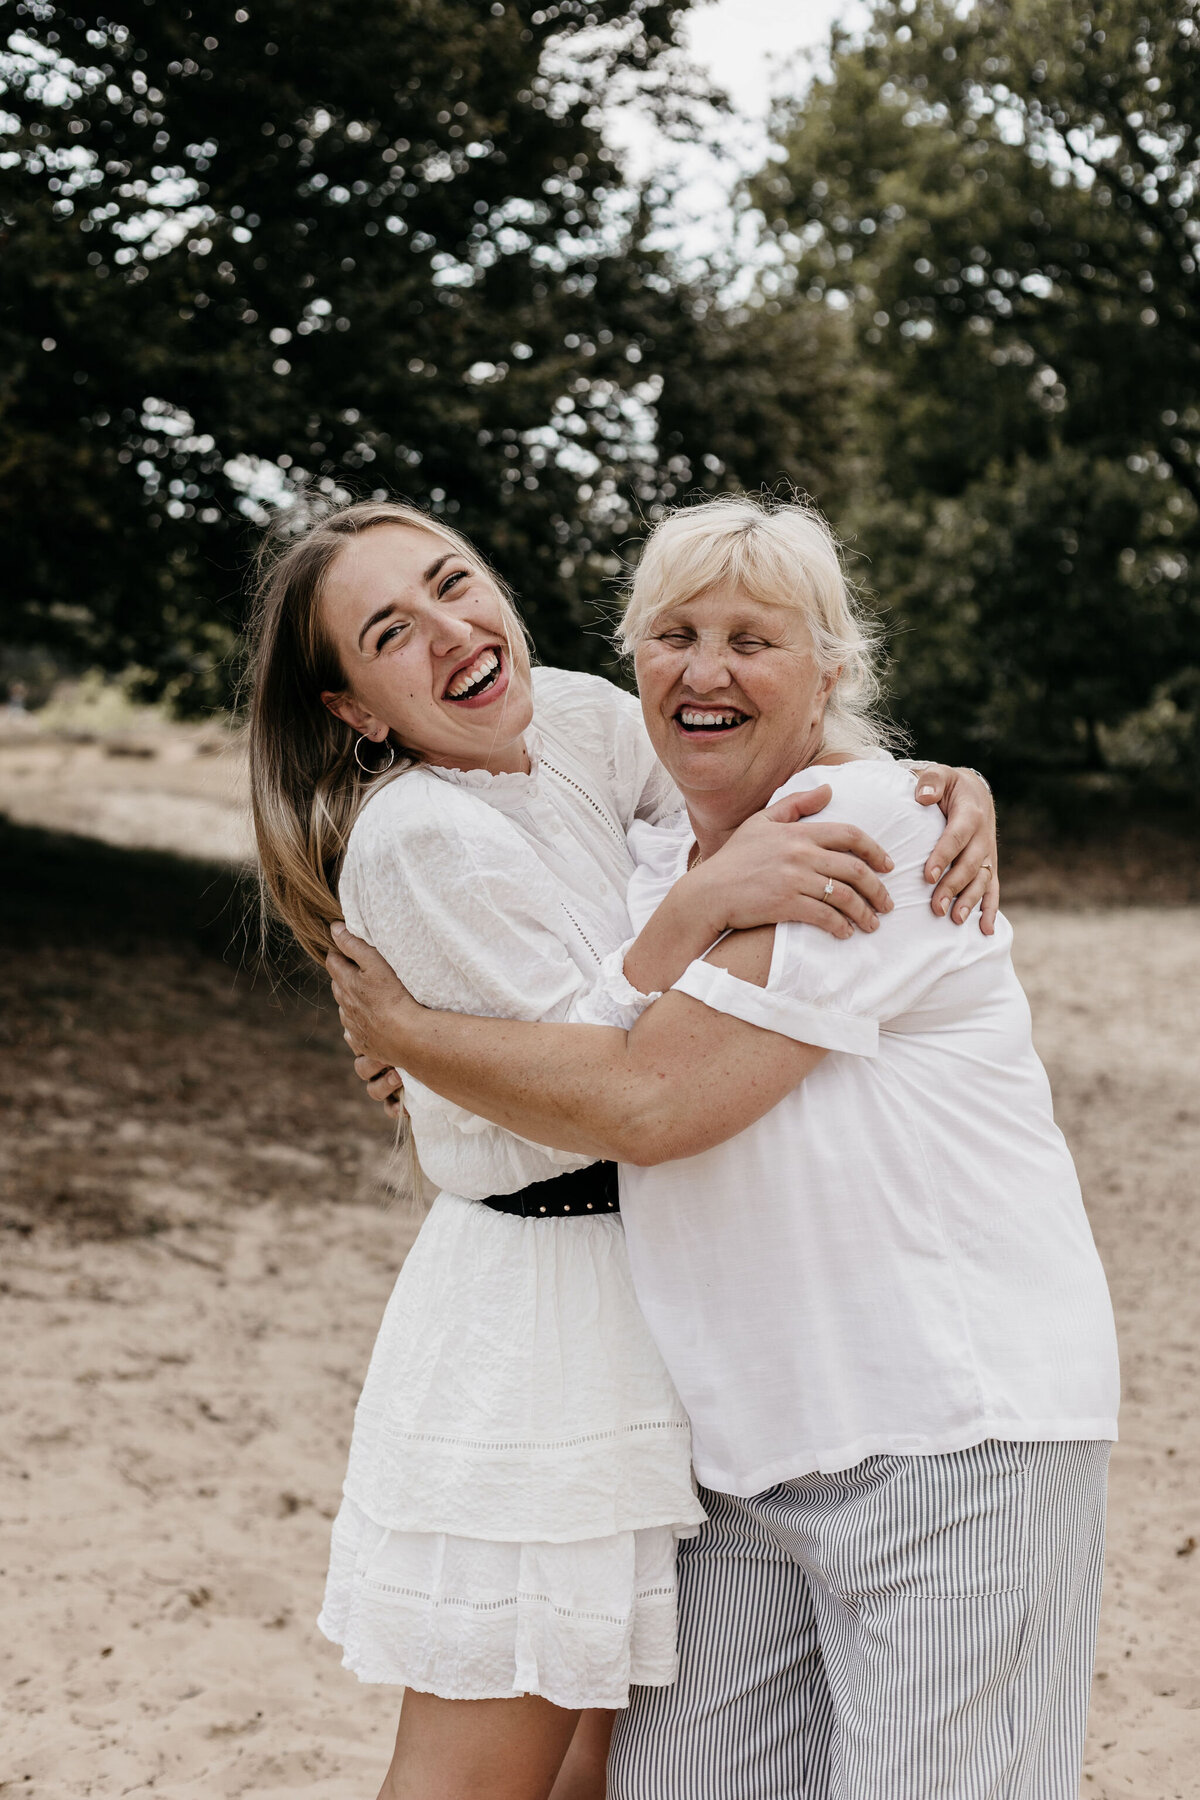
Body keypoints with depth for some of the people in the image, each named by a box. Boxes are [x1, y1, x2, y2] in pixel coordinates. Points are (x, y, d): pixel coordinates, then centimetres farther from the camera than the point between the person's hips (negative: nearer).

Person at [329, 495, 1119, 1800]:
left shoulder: (864, 822, -14)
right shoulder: (656, 862, 12)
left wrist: (400, 1031, -7)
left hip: (950, 1434, -8)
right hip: (753, 1442, 8)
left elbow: (649, 1101, -20)